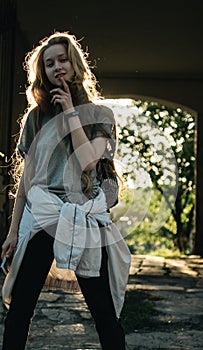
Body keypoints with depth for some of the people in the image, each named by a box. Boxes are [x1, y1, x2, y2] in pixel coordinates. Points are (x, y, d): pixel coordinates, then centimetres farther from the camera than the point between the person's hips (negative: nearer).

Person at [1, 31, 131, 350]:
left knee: (105, 314, -2)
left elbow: (88, 161, -11)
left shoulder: (99, 113, 7)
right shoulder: (36, 116, 12)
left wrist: (70, 112, -7)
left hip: (85, 218, -1)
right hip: (40, 216, 2)